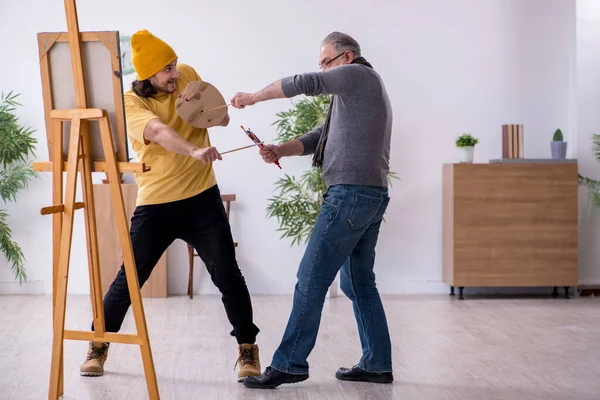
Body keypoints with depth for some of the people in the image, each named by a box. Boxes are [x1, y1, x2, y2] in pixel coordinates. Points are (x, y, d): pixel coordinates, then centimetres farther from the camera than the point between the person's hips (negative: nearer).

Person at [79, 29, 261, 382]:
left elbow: (224, 119, 8)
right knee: (130, 278, 4)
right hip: (156, 204, -2)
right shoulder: (132, 103, -11)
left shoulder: (188, 75, 2)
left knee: (227, 275, -1)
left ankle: (248, 349, 14)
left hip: (202, 197, 2)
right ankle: (99, 345, 24)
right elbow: (160, 132, -31)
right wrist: (195, 151, -50)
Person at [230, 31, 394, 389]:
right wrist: (280, 150, 4)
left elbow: (304, 84, -13)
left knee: (312, 278, -8)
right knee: (358, 281, 14)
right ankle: (377, 364, 17)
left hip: (351, 194, -10)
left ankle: (289, 364, -4)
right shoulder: (356, 91, 25)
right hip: (372, 196, 10)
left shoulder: (358, 74, -3)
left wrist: (253, 97, -1)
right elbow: (321, 138, 19)